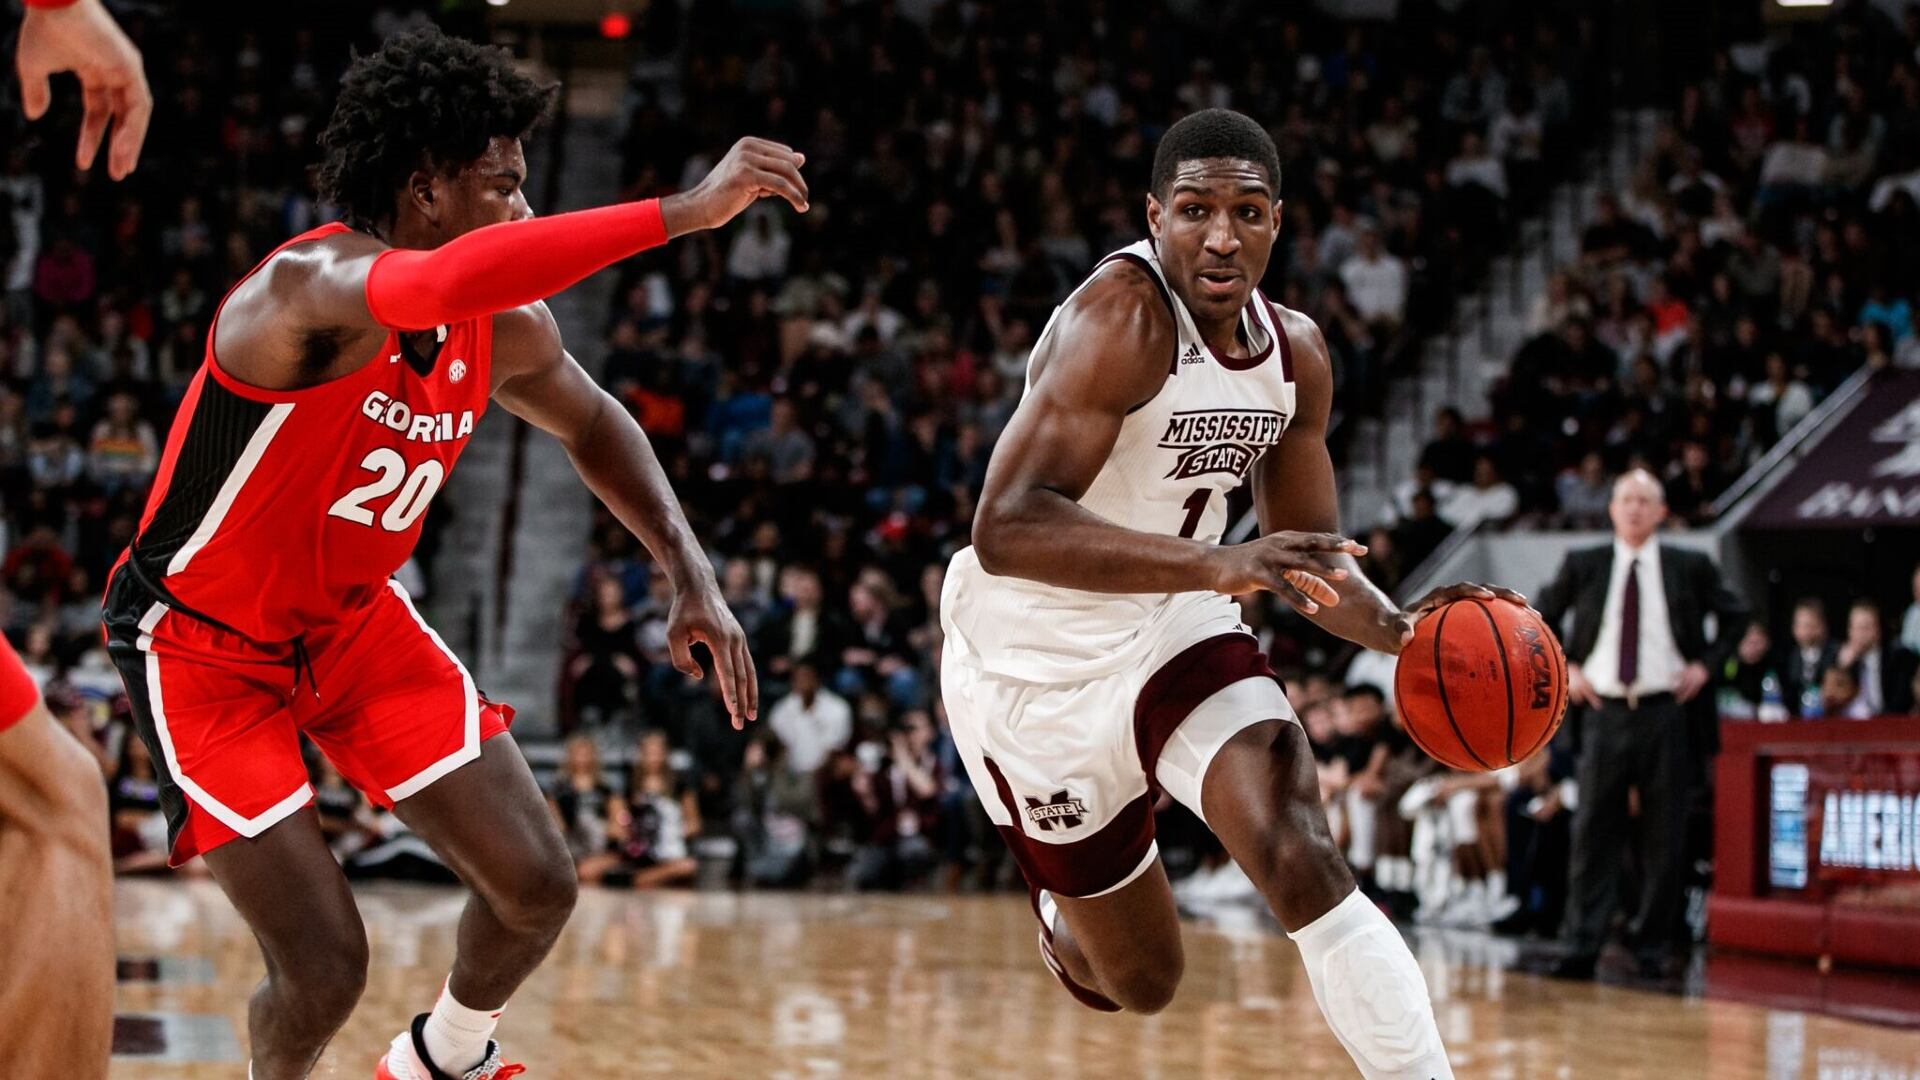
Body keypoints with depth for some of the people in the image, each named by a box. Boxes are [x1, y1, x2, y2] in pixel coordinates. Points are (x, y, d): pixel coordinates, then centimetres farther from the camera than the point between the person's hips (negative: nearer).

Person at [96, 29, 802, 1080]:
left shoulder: (504, 329, -10)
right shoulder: (306, 292, -33)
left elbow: (591, 424, 13)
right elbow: (444, 287, -57)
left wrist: (693, 577, 0)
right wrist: (685, 211, -57)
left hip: (352, 619, 7)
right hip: (202, 642, -7)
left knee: (537, 887, 0)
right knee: (325, 970, -13)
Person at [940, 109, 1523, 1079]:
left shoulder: (1295, 354, -2)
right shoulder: (1121, 317, -26)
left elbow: (1308, 555, 10)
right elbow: (1006, 530, -36)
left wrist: (1400, 629, -12)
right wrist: (1220, 566, -45)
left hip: (1173, 629, 5)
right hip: (1037, 668, -5)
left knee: (1306, 868, -21)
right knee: (1139, 982, 9)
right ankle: (1060, 916, 46)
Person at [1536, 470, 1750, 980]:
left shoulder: (1689, 568, 4)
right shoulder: (1583, 565, 6)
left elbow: (1736, 616, 16)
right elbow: (1539, 620, 18)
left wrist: (1706, 664, 4)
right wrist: (1563, 669, 5)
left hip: (1665, 712, 0)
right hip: (1605, 711, 0)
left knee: (1664, 837, 2)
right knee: (1593, 832, -4)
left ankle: (1655, 947, 9)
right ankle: (1582, 946, -5)